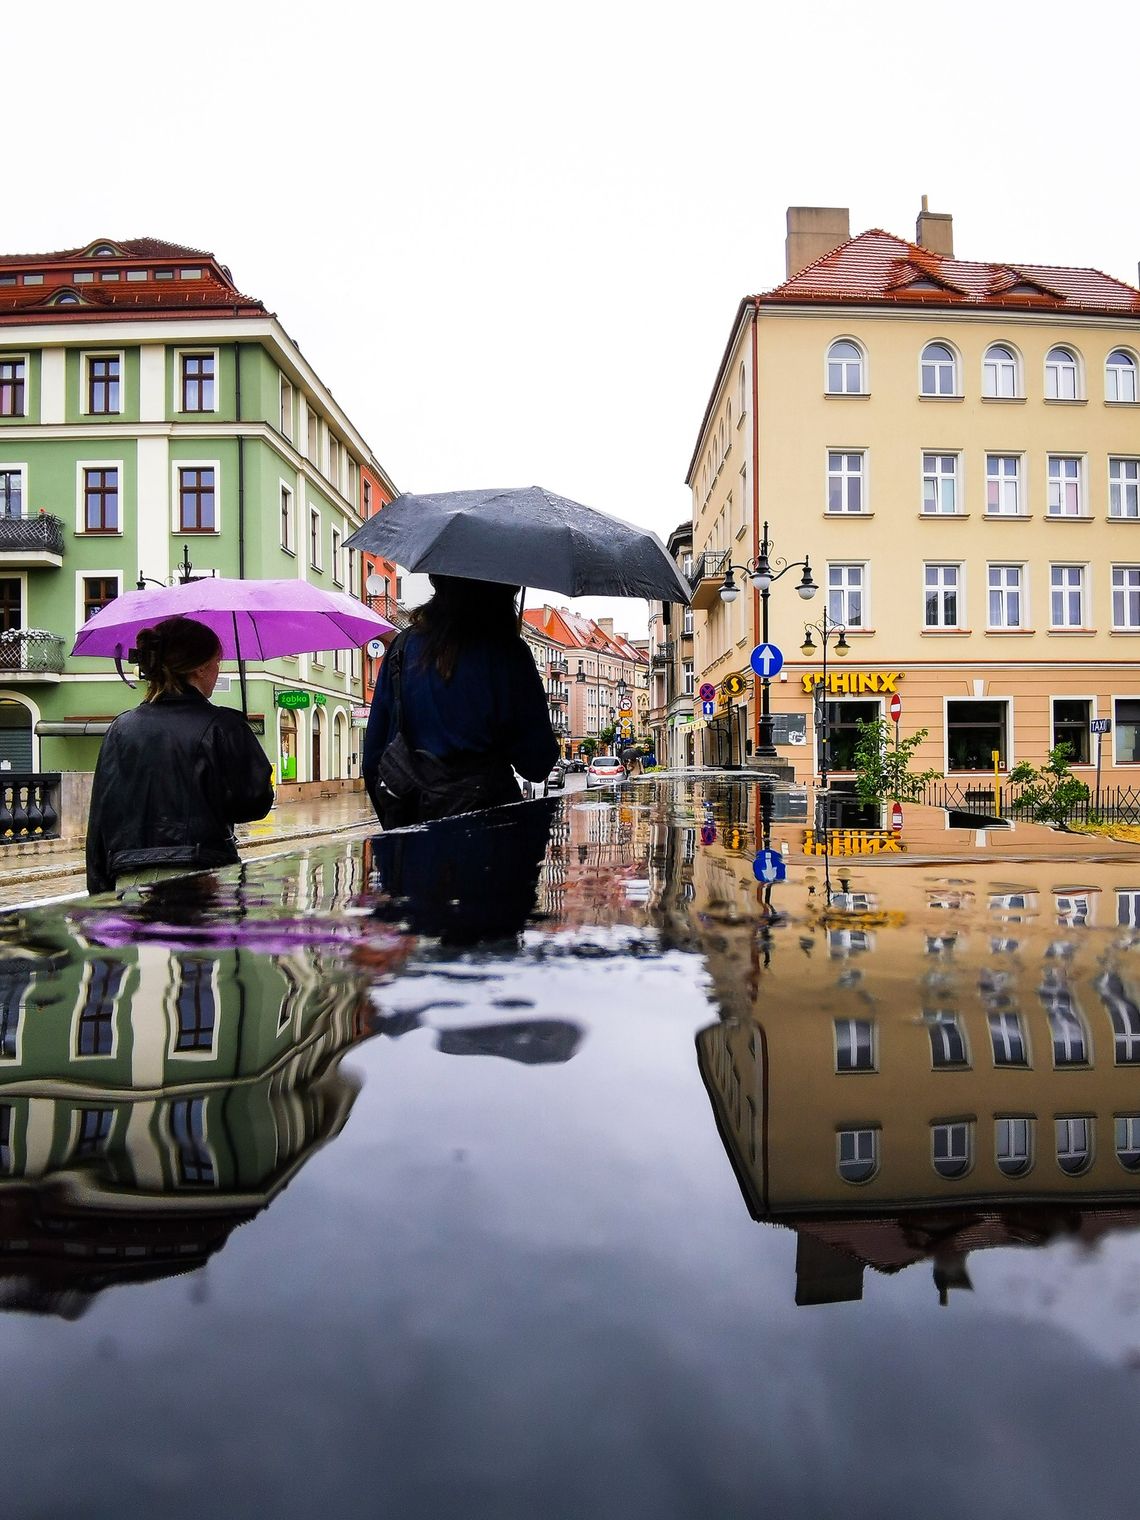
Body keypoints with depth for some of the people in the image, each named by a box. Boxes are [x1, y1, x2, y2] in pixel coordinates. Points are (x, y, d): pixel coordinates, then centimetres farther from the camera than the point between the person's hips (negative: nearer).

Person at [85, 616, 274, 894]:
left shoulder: (121, 728, 9)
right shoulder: (222, 726, -5)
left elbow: (100, 816, 10)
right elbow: (256, 803, -5)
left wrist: (100, 891, 16)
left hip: (128, 882, 4)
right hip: (200, 876, -4)